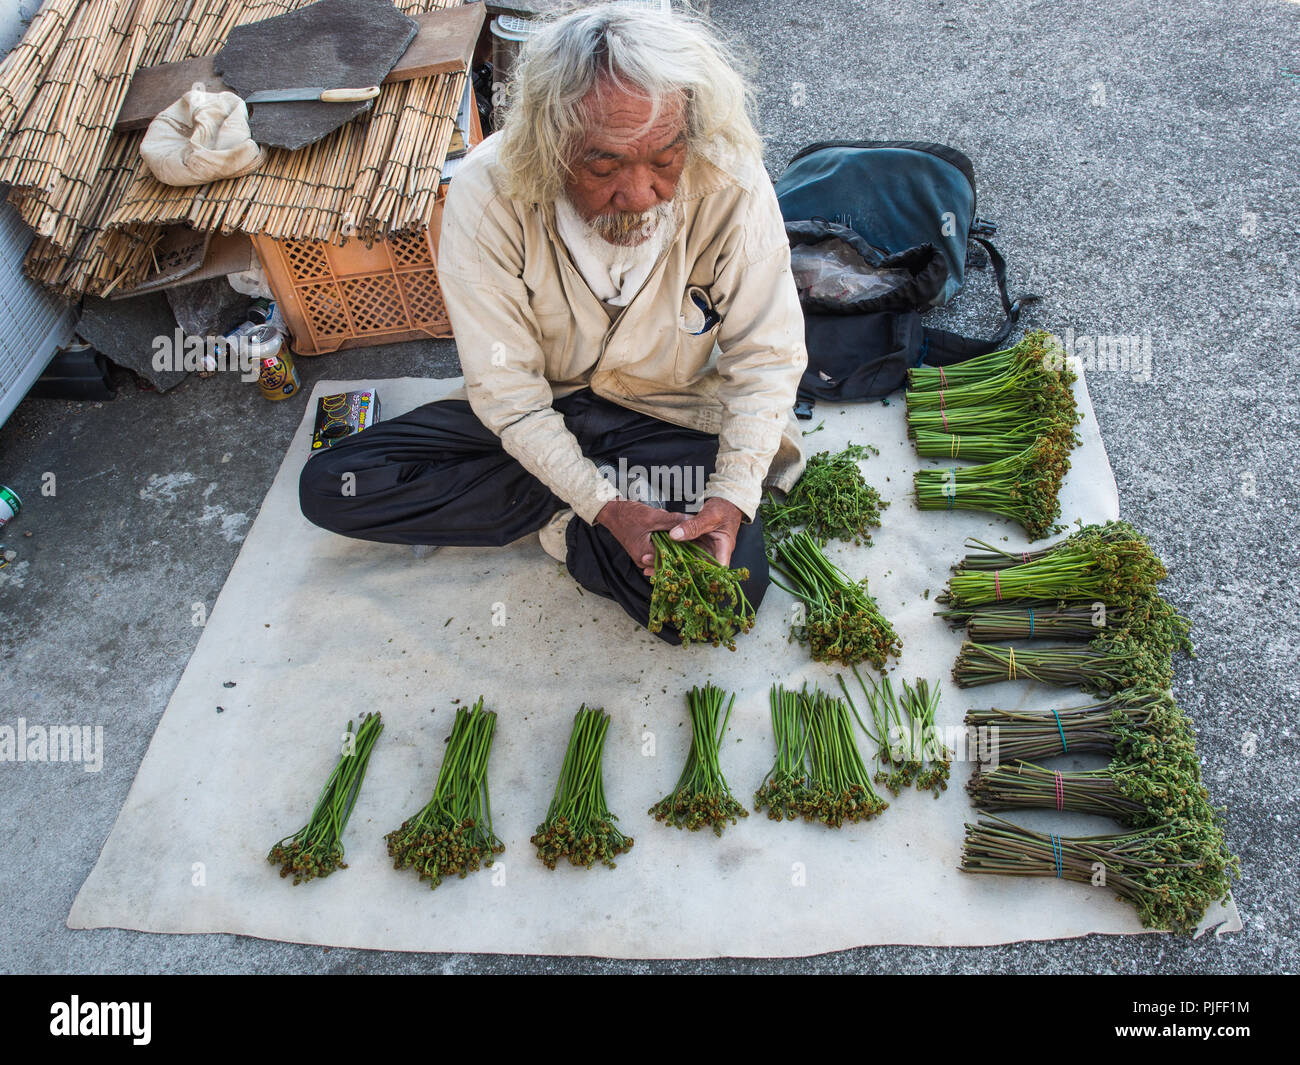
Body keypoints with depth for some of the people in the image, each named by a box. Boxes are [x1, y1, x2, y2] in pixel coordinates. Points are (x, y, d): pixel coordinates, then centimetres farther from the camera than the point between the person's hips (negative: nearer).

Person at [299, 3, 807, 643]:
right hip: (539, 411, 1)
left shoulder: (734, 189, -25)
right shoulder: (487, 194, -26)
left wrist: (732, 496, -28)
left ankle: (567, 526, 0)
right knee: (328, 487, -11)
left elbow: (766, 360, -14)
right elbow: (506, 389, -18)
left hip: (670, 419, -1)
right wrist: (603, 504, -27)